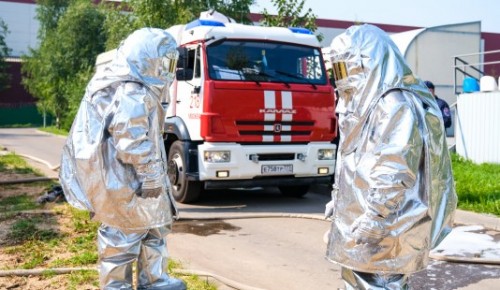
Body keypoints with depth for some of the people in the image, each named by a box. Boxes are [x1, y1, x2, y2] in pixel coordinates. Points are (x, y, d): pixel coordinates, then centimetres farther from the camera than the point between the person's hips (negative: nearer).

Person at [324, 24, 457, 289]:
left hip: (384, 233, -10)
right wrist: (338, 202, 21)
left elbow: (394, 177, -23)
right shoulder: (366, 103, 15)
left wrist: (371, 226, -23)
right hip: (360, 230, 10)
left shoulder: (396, 106, -16)